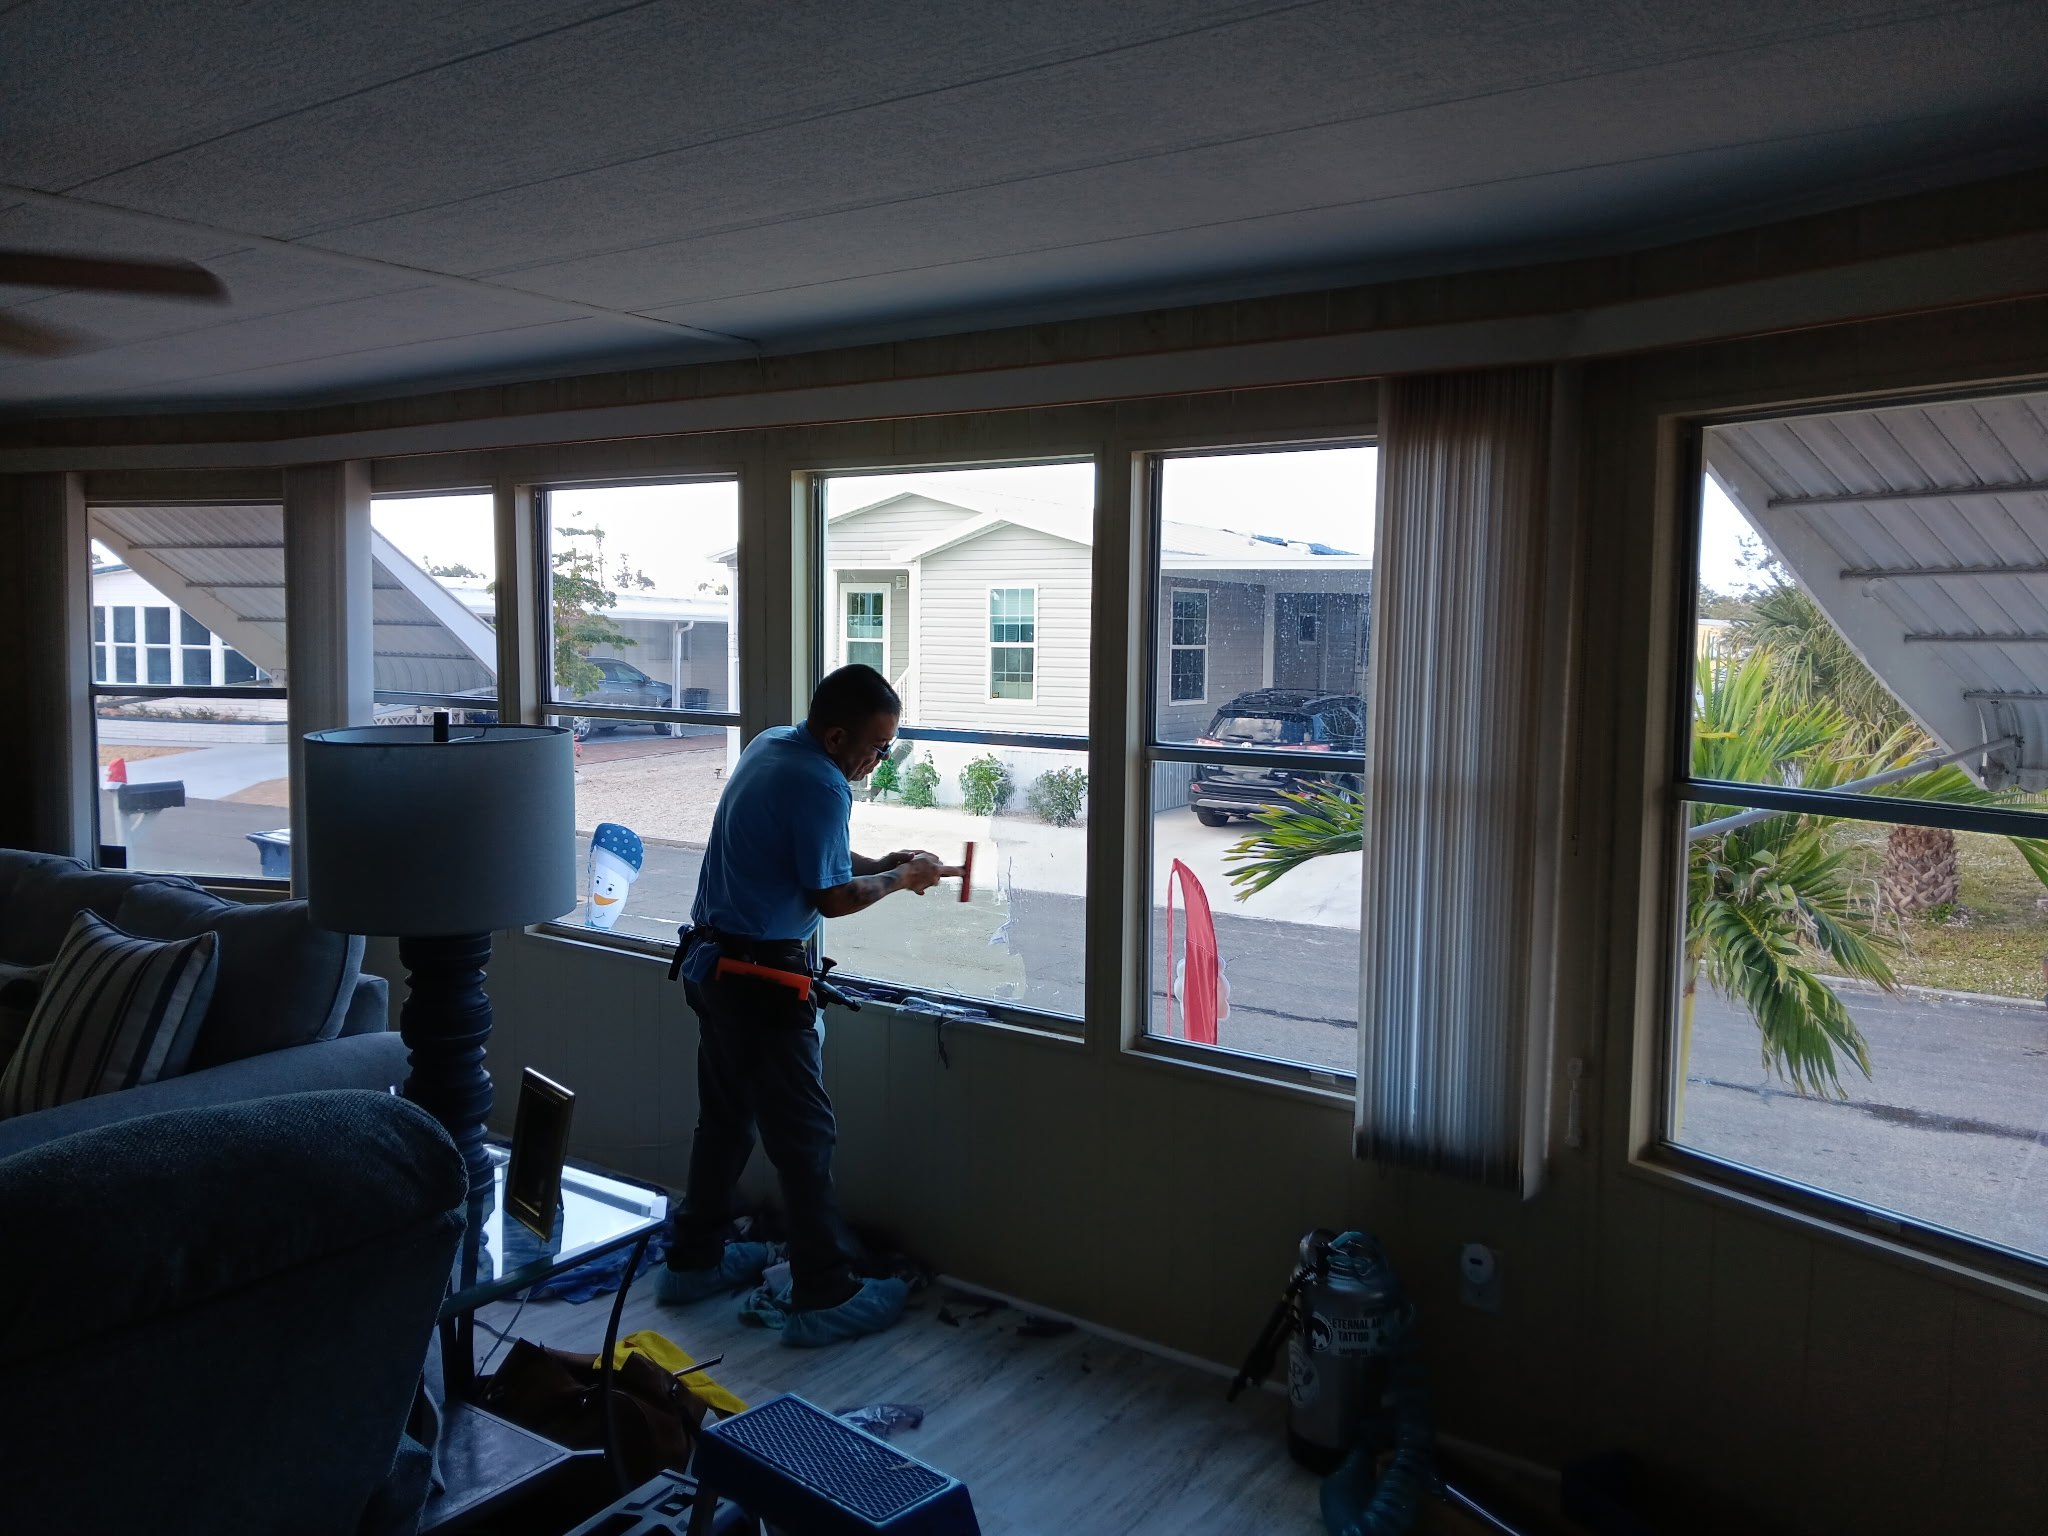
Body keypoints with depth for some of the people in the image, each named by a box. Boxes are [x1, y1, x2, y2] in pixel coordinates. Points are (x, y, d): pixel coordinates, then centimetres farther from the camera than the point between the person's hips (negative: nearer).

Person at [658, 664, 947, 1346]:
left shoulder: (770, 745, 8)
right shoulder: (822, 787, -22)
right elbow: (833, 897, -15)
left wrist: (881, 861, 12)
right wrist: (900, 878, 0)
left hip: (711, 959, 10)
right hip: (763, 976, -10)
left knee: (724, 1116, 21)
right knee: (804, 1136, -1)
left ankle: (695, 1259, 33)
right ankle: (825, 1296, 7)